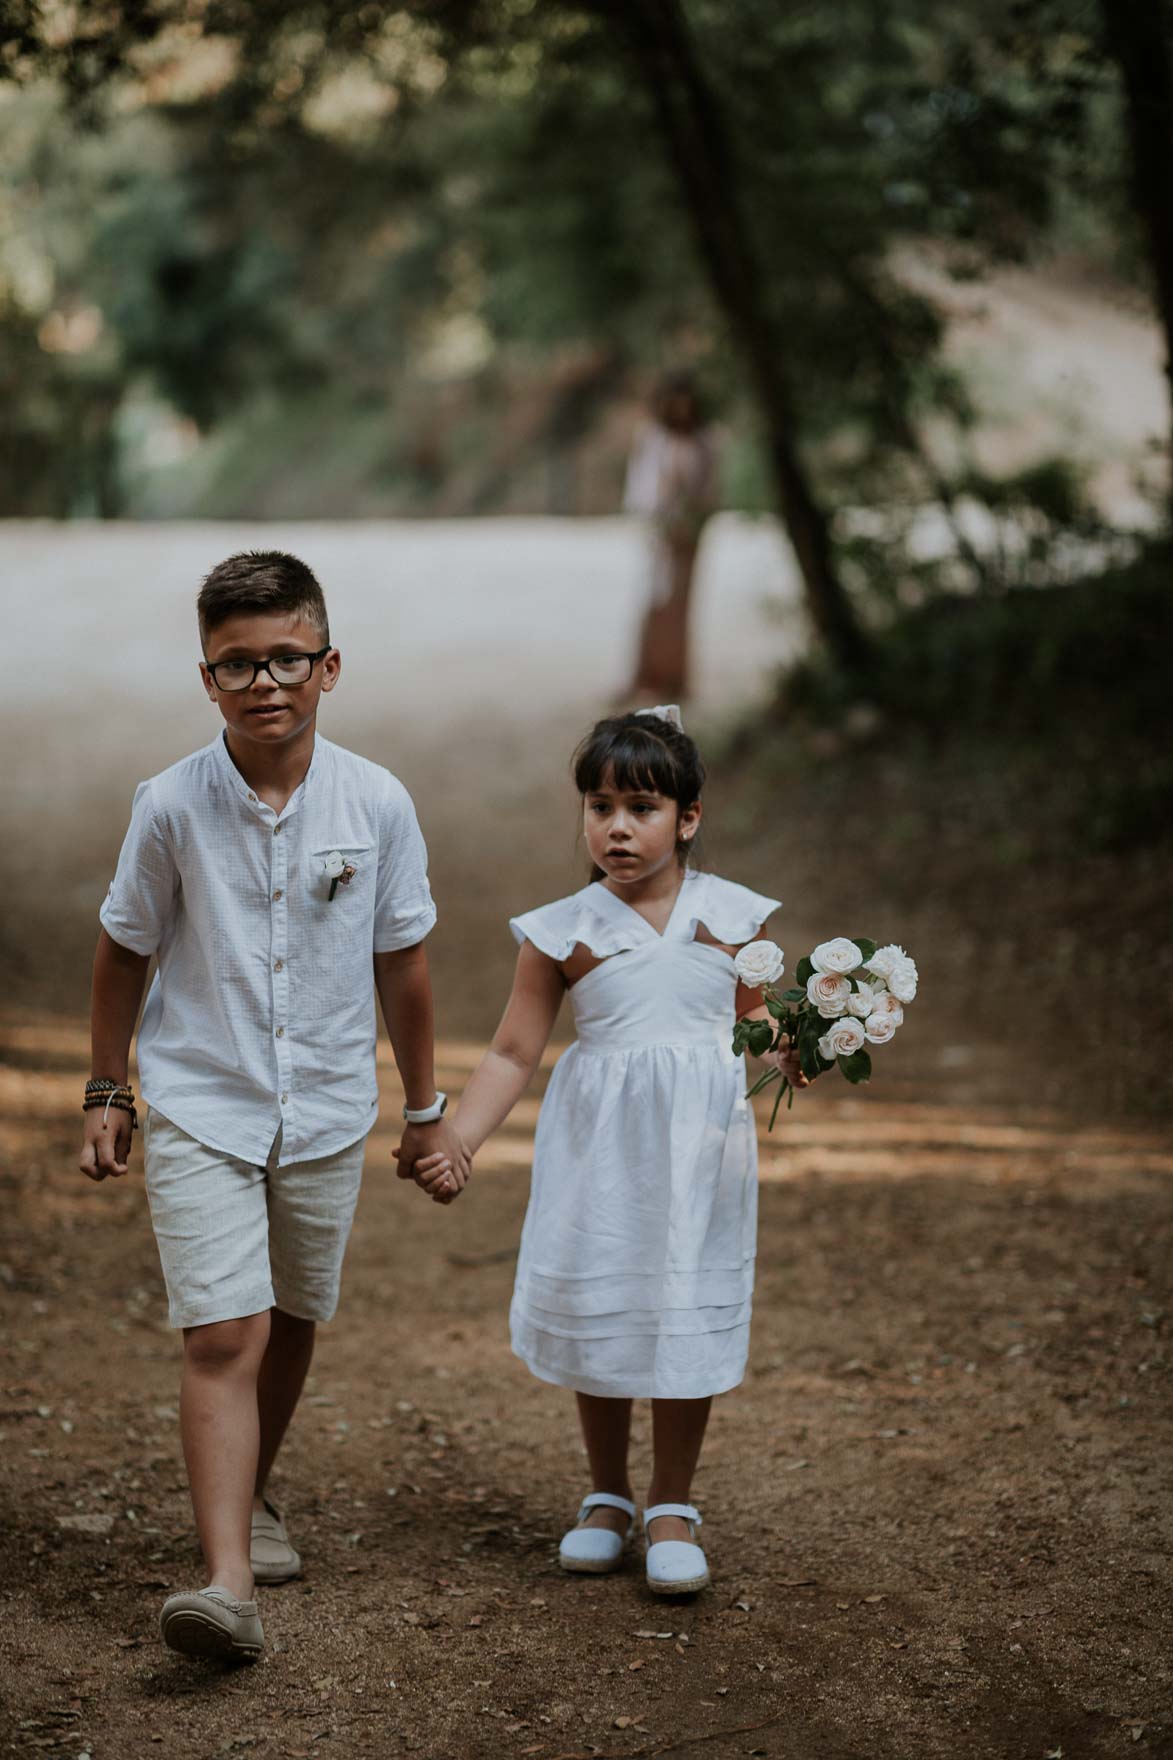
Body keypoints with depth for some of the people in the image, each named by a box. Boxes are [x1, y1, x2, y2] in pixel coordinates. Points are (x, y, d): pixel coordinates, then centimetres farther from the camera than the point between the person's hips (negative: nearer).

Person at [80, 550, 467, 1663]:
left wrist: (425, 1109, 12)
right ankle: (228, 1580, -17)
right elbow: (125, 950, 4)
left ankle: (251, 1497, 41)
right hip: (198, 1108, -2)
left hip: (325, 1111, 2)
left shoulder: (378, 805, -7)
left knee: (289, 1323, 16)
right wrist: (107, 1091, 9)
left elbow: (401, 962, 5)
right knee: (222, 1336, -13)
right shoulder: (171, 806, -11)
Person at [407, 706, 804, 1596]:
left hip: (700, 1150, 0)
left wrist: (786, 1049, -7)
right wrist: (453, 1143, -10)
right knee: (598, 1314, 8)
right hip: (600, 1147, 0)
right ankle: (607, 1496, 28)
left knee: (689, 1317, 3)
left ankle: (673, 1508, 19)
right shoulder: (564, 931, -4)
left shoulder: (731, 915, 0)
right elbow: (514, 1055, -1)